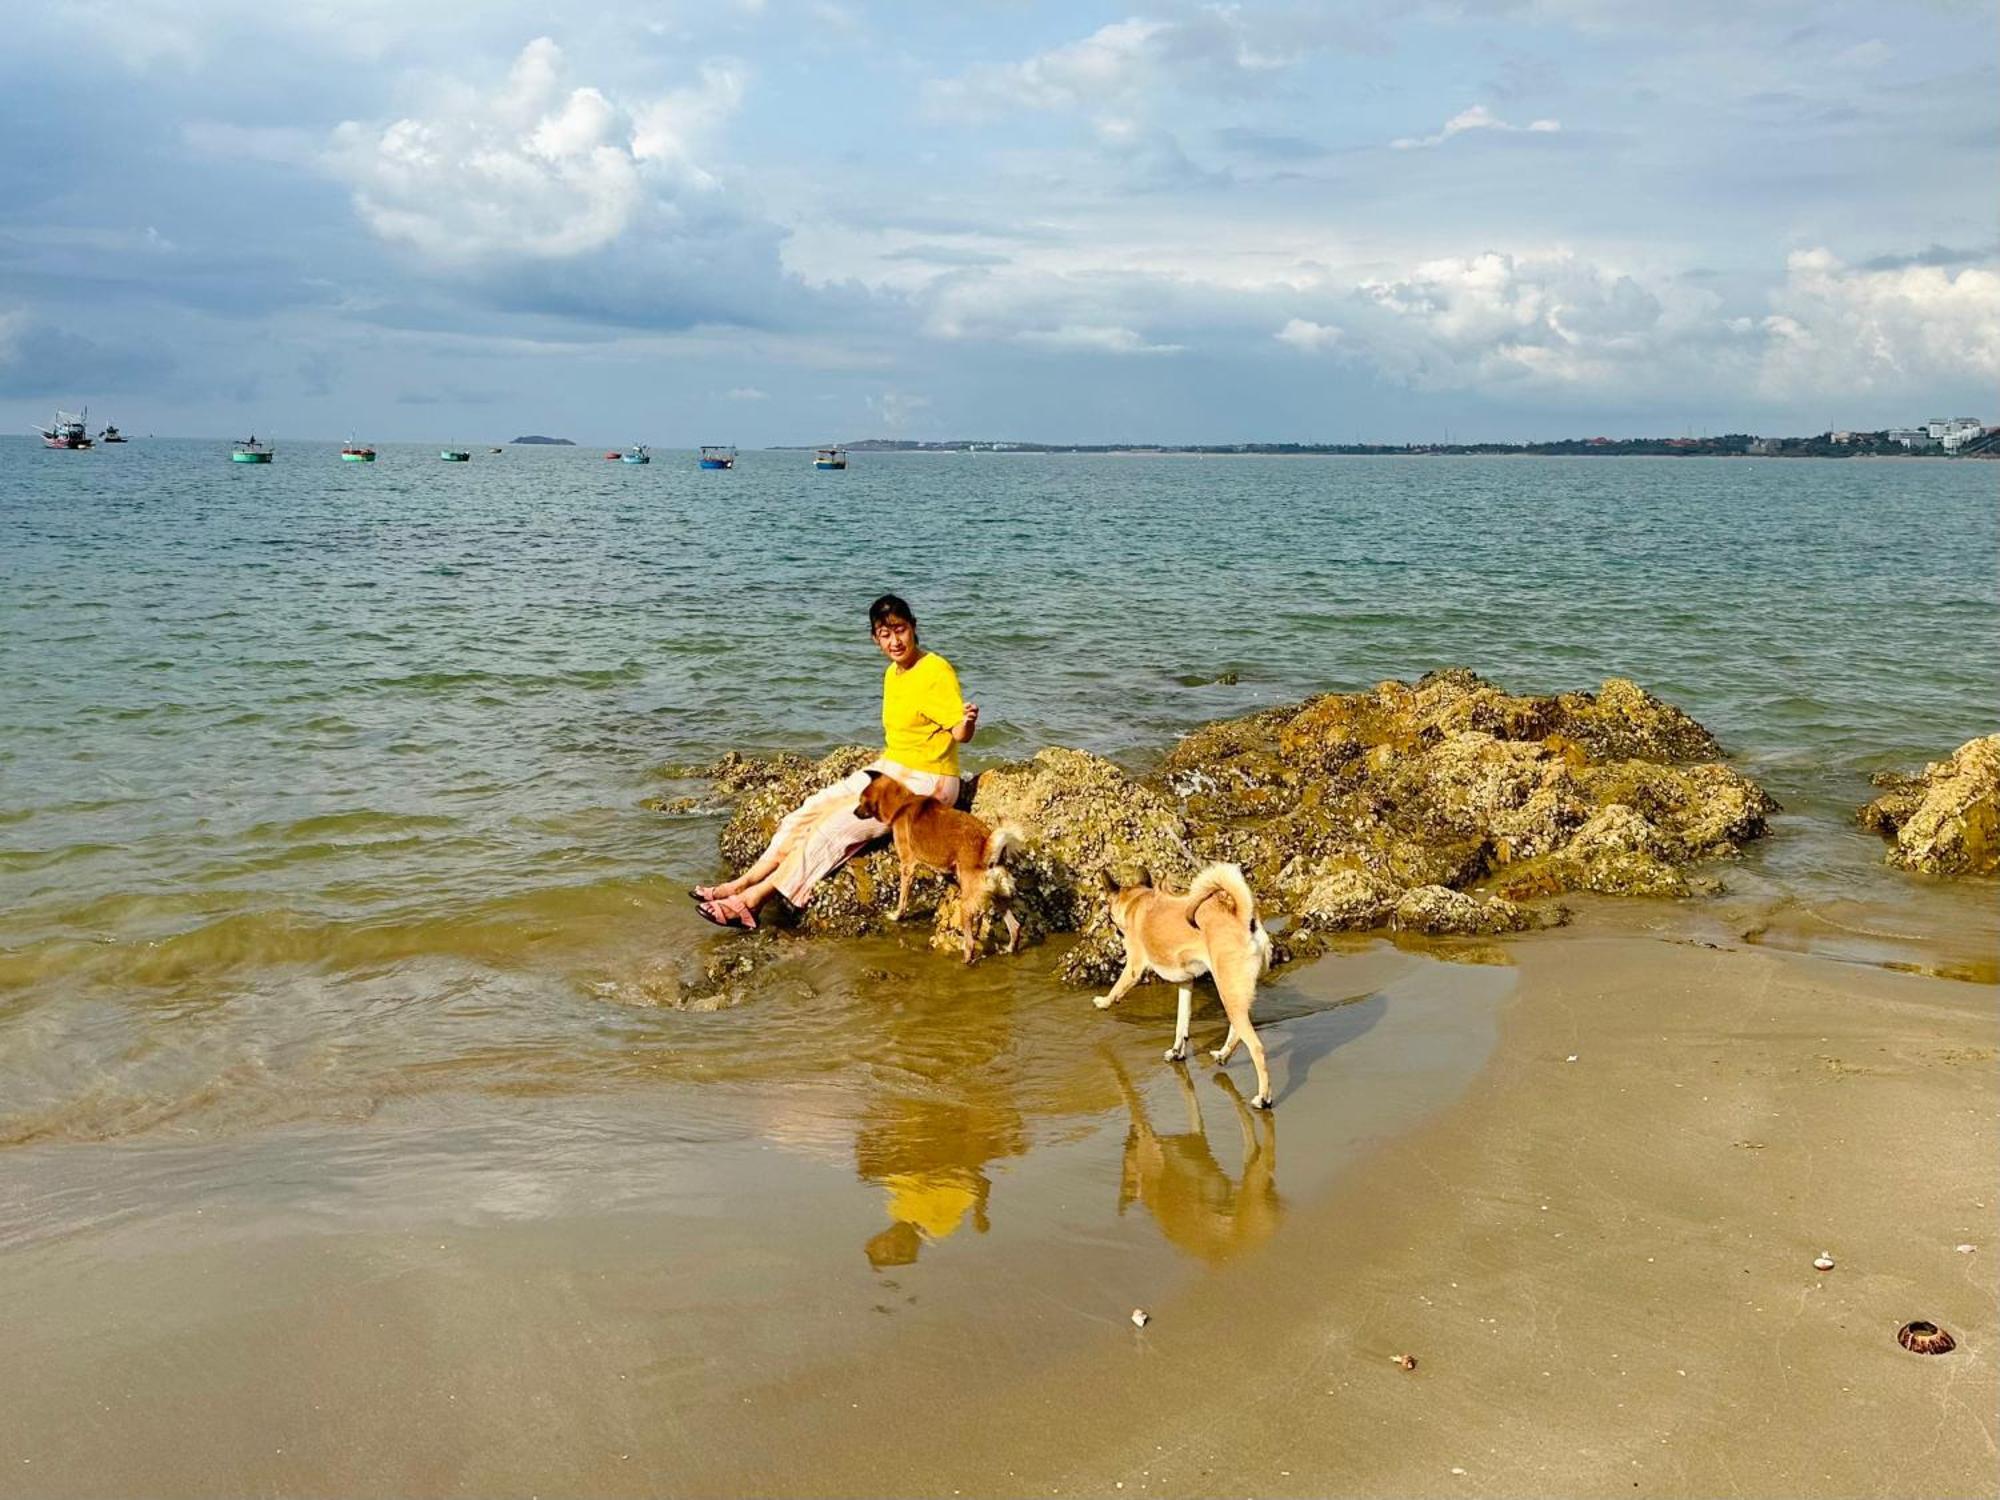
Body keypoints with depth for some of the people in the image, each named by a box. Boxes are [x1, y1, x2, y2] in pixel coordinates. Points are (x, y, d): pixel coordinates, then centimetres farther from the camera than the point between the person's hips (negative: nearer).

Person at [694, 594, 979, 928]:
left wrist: (968, 721, -43)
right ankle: (744, 882, -9)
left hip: (926, 784, -9)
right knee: (811, 810, -7)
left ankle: (753, 900, -21)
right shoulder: (892, 674, 10)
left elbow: (960, 734, -23)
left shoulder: (936, 671, -17)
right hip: (889, 770, 9)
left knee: (837, 826, -21)